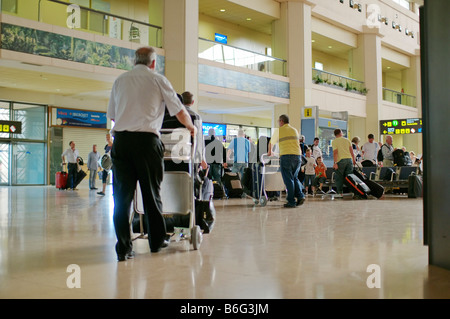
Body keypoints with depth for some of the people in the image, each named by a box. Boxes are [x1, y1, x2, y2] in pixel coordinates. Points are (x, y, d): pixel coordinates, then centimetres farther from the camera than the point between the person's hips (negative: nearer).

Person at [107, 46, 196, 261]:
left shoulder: (120, 80, 17)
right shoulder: (158, 80, 7)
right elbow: (180, 112, 8)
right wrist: (191, 127, 28)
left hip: (121, 139, 3)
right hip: (146, 140, -2)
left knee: (122, 196, 3)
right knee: (151, 193, 9)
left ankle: (124, 248, 2)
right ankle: (157, 241, 22)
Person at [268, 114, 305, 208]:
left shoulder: (278, 131, 5)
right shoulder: (295, 130, 19)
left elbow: (271, 143, 18)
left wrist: (270, 153, 37)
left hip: (286, 156, -5)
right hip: (297, 155, 5)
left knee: (288, 179, 0)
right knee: (294, 177, 18)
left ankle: (291, 202, -1)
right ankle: (300, 196, 3)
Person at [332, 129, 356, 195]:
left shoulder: (334, 141, 0)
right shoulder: (347, 140, 13)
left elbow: (335, 152, -10)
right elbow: (351, 150, 11)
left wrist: (335, 163, -12)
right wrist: (354, 159, 20)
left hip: (341, 160, -4)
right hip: (349, 159, 4)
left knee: (339, 177, 3)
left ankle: (340, 192, 0)